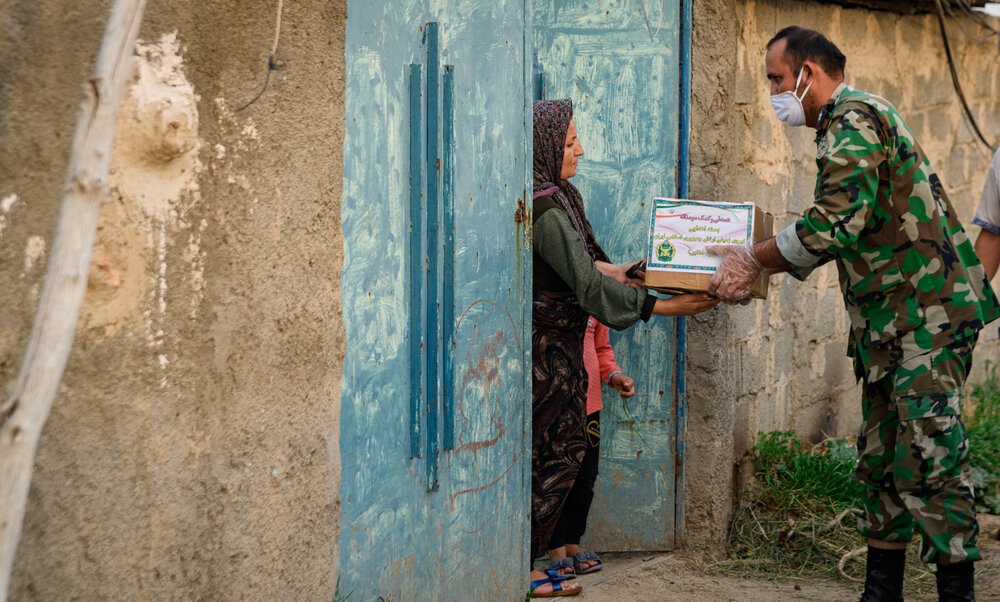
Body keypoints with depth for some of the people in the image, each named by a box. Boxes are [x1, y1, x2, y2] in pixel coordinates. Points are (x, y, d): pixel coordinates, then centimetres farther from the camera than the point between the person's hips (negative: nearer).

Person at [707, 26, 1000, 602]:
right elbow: (843, 234, 22)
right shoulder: (849, 122, 20)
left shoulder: (855, 118, -13)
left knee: (927, 459, -12)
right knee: (881, 460, 12)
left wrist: (752, 258, -8)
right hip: (888, 322, 11)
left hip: (927, 313, -11)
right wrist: (754, 266, 14)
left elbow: (832, 228, -22)